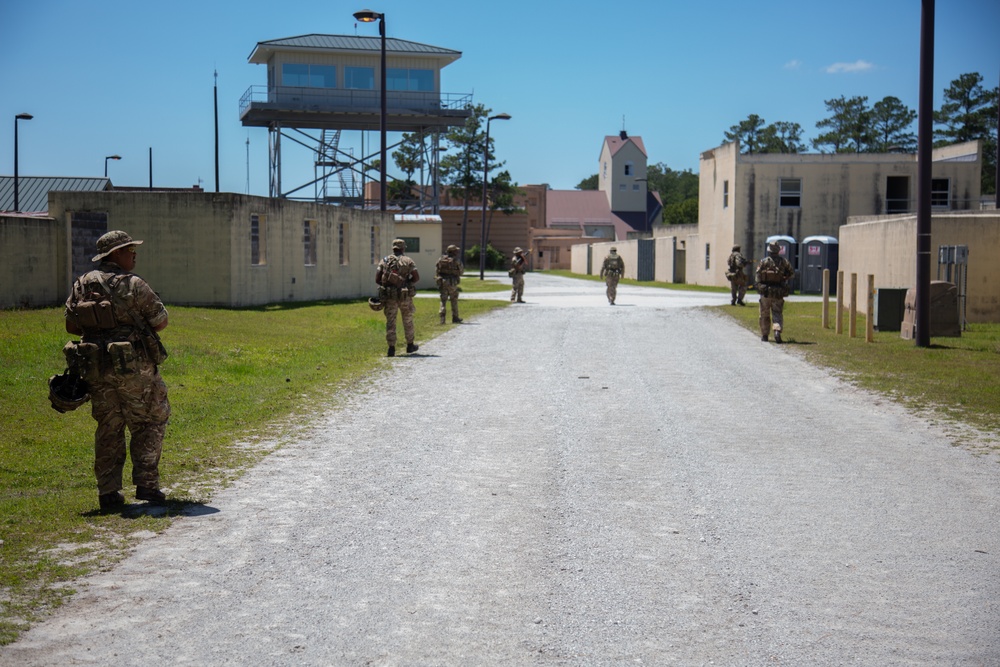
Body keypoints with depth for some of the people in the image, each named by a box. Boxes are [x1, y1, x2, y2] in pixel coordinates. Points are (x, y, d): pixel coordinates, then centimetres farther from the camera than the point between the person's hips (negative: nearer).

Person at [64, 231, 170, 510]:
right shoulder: (133, 285, -9)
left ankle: (108, 492, 12)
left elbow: (71, 325, 11)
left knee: (108, 428, 13)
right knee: (149, 423, 7)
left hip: (97, 369, 5)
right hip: (134, 366, -5)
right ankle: (146, 483, 1)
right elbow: (161, 322, -5)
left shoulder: (82, 284, 7)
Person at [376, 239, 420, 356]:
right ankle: (410, 345, 26)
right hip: (405, 296, -1)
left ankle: (391, 349, -1)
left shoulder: (384, 260, 4)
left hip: (389, 295, 1)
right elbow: (417, 277, -8)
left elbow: (377, 279, -1)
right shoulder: (408, 261, -1)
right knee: (407, 320, 16)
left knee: (390, 322, 5)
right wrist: (408, 283, 9)